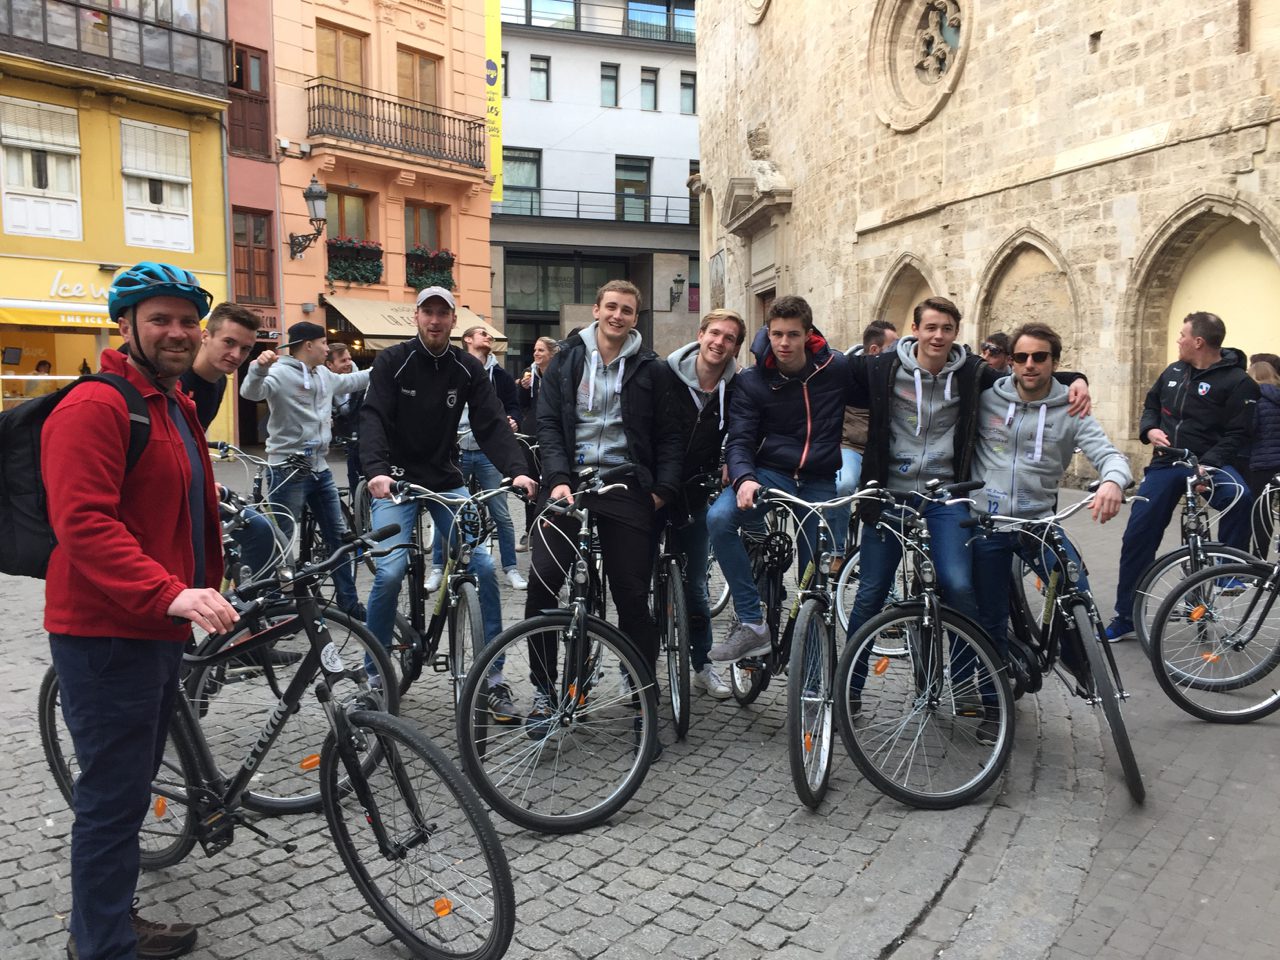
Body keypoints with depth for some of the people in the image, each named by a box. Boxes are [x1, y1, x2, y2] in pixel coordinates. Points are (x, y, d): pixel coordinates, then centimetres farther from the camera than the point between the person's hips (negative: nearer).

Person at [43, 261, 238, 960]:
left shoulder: (178, 407, 17)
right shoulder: (93, 407, -15)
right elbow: (82, 522, -26)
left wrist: (211, 594, 27)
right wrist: (170, 592, -35)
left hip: (158, 628, 10)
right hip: (106, 633, -10)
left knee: (128, 790, 21)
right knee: (114, 797, 1)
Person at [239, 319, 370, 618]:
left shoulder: (324, 375, 12)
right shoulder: (281, 373, -13)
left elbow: (351, 382, 32)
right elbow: (251, 391, -30)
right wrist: (259, 367, -50)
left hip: (320, 468, 9)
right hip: (288, 471, -8)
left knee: (339, 536, 14)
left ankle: (348, 603, 25)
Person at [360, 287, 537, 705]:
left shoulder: (469, 368, 1)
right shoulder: (392, 361, -6)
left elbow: (492, 423, -7)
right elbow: (373, 418, -17)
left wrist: (517, 470, -24)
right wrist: (377, 469, -36)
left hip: (446, 481, 3)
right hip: (397, 481, -2)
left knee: (483, 565, -10)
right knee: (390, 571, -18)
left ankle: (493, 678, 1)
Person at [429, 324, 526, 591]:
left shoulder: (500, 375, 10)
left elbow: (513, 404, 12)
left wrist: (513, 421, -9)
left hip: (488, 452, 1)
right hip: (455, 451, -1)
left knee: (502, 514, 2)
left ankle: (511, 568, 14)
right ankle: (439, 569, 18)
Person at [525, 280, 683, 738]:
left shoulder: (650, 369, 7)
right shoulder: (567, 359, 9)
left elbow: (669, 434, 7)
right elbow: (548, 422, 2)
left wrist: (663, 487, -6)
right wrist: (558, 478, -12)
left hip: (625, 485, 0)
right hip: (570, 479, 0)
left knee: (633, 597, 1)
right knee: (542, 580, -15)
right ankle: (544, 690, 1)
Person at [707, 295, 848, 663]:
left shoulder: (837, 369, -4)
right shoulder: (751, 382, -4)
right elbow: (739, 440, -10)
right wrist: (743, 479, -32)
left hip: (820, 481, 0)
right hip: (771, 473, 0)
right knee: (719, 517, -31)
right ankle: (751, 623, -22)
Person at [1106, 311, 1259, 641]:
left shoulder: (1236, 381, -9)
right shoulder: (1174, 371, 10)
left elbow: (1237, 437, -14)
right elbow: (1151, 403, 22)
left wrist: (1207, 465, -27)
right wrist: (1149, 429, 1)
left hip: (1209, 464, -5)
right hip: (1166, 465, 5)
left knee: (1239, 495, -38)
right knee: (1137, 536, 1)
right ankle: (1125, 617, 12)